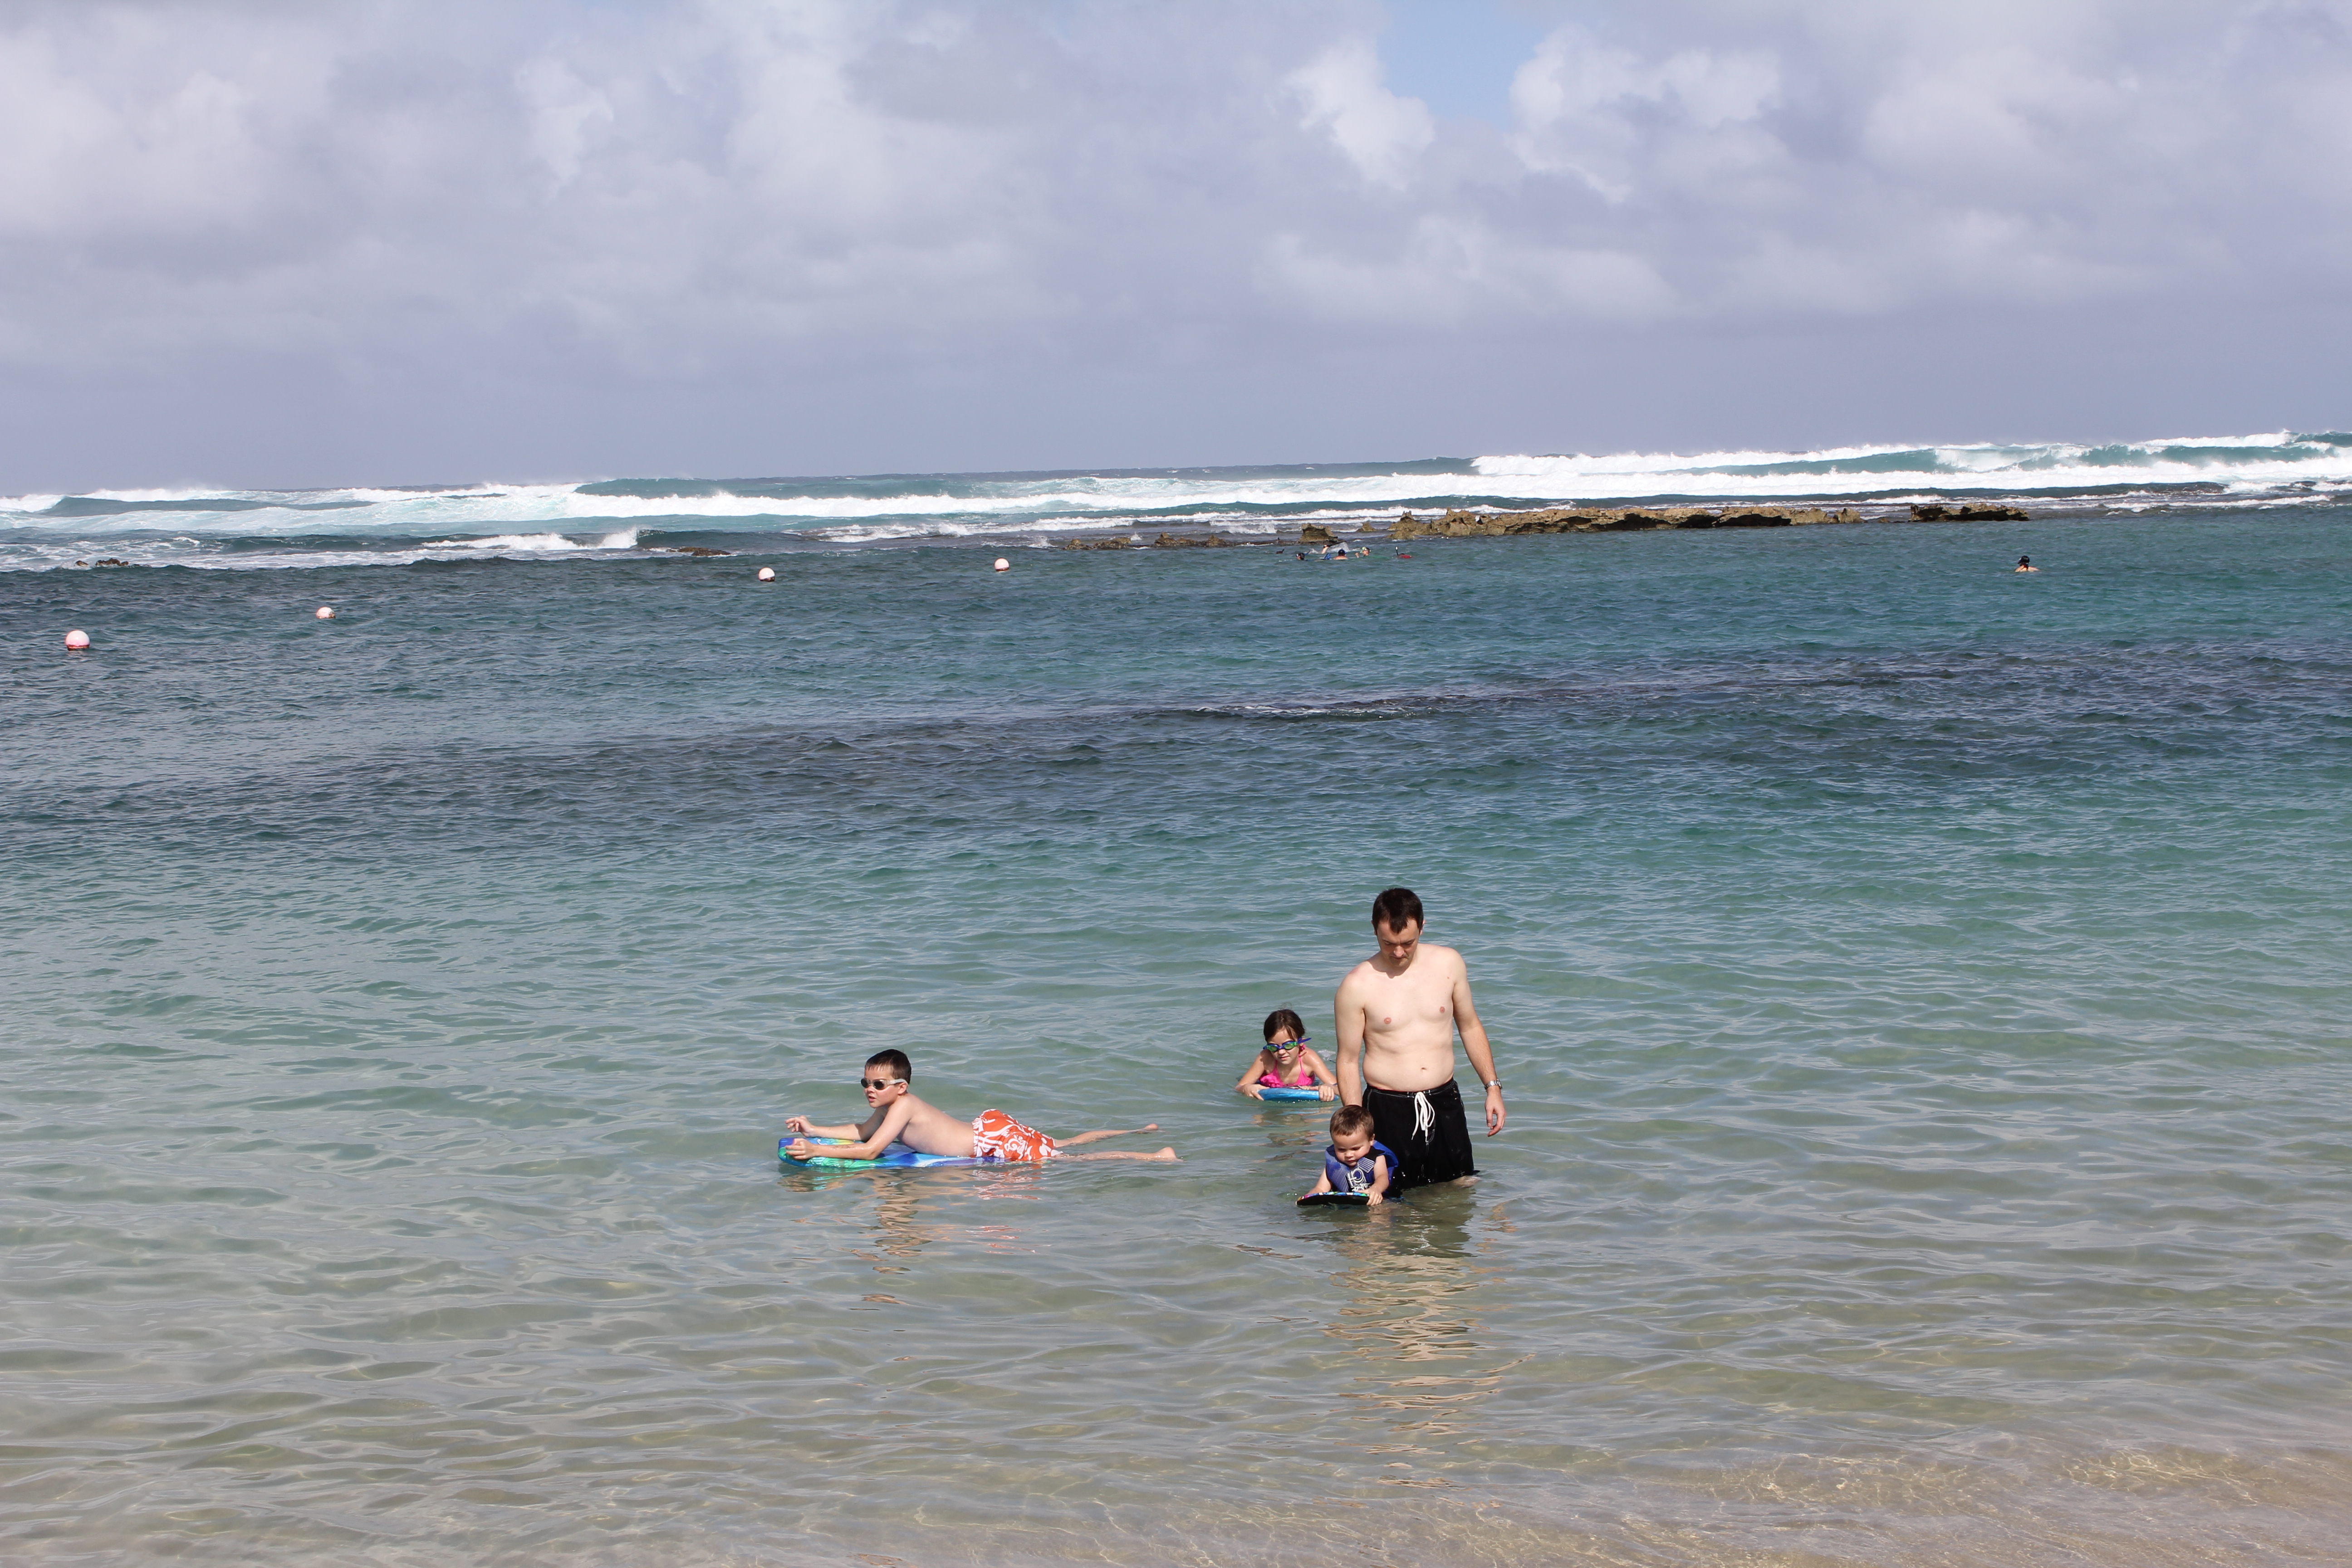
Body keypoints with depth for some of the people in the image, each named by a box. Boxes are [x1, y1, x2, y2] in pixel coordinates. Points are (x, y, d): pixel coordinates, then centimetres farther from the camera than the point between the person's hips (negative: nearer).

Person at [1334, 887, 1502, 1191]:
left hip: (1444, 1103, 3)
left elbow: (1470, 1026, 14)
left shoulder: (1448, 964, 1)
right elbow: (1348, 1061, -4)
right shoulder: (1357, 986, -9)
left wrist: (1493, 1087, 9)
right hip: (1388, 1109, -3)